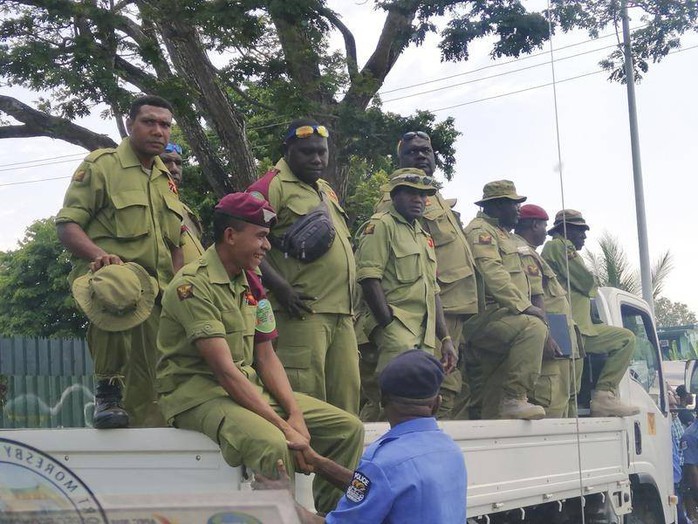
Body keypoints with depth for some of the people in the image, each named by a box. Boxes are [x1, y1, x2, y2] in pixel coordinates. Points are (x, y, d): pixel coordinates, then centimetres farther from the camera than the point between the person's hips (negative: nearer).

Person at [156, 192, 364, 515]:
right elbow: (225, 371, -22)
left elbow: (266, 358, 9)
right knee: (273, 445, -36)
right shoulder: (193, 285, -16)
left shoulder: (251, 283, 11)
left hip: (250, 388, 8)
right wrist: (284, 427, -25)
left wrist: (295, 414, -8)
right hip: (198, 394, -8)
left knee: (348, 428, -3)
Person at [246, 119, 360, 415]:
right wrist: (281, 287, -21)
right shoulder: (272, 186, -3)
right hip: (302, 311, -8)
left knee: (346, 399, 9)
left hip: (342, 314, 8)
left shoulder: (326, 191, 23)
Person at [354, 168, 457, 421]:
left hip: (424, 334, 9)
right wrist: (390, 326, -17)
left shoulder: (423, 236, 25)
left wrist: (445, 338, 17)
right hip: (394, 323, -8)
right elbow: (369, 279, -12)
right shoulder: (381, 225, -2)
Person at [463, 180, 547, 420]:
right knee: (533, 327, -32)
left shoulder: (502, 233, 28)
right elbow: (492, 274, -19)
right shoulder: (480, 231, -5)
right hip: (484, 317, -10)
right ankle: (515, 398, -32)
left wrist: (525, 306, 15)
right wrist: (524, 306, -25)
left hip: (500, 315, 10)